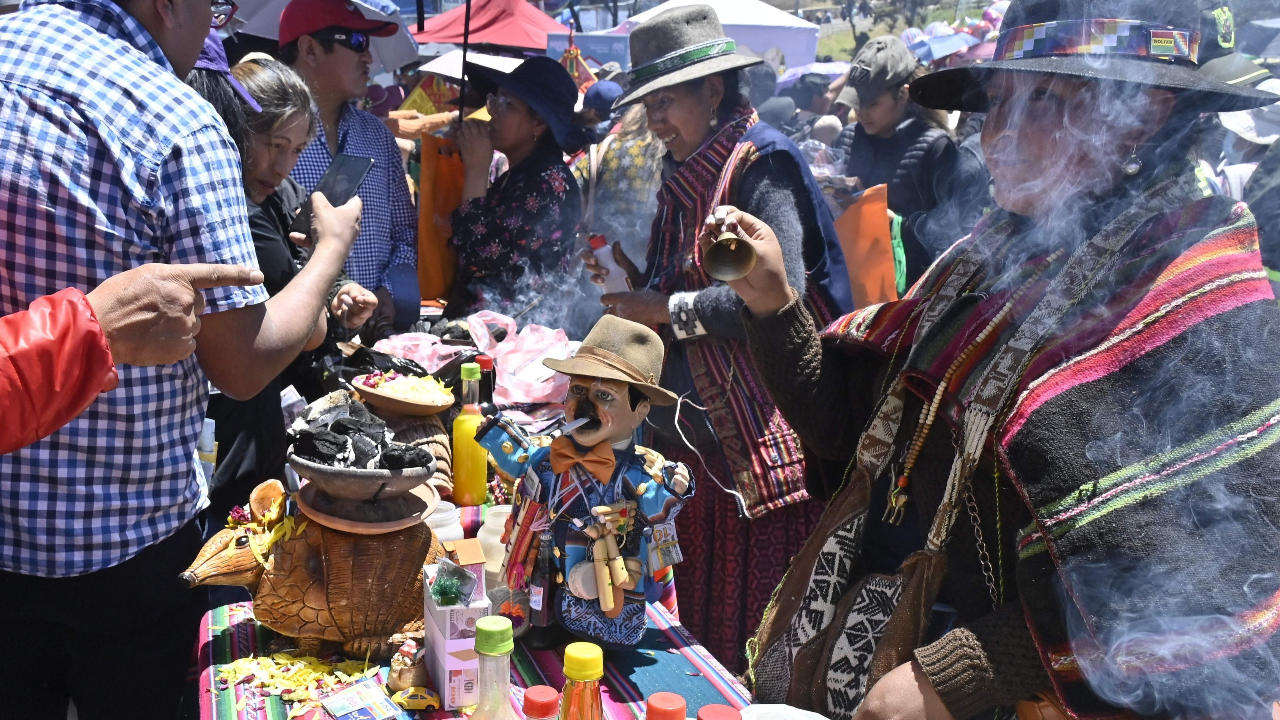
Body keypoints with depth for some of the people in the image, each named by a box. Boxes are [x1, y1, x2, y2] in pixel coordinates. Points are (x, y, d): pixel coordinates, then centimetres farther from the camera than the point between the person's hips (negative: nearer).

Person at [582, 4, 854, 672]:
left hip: (757, 438, -8)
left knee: (754, 630, 0)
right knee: (697, 619, 13)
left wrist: (671, 309, -14)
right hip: (688, 431, 8)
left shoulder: (761, 161, -10)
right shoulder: (682, 177, 16)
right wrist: (631, 284, 4)